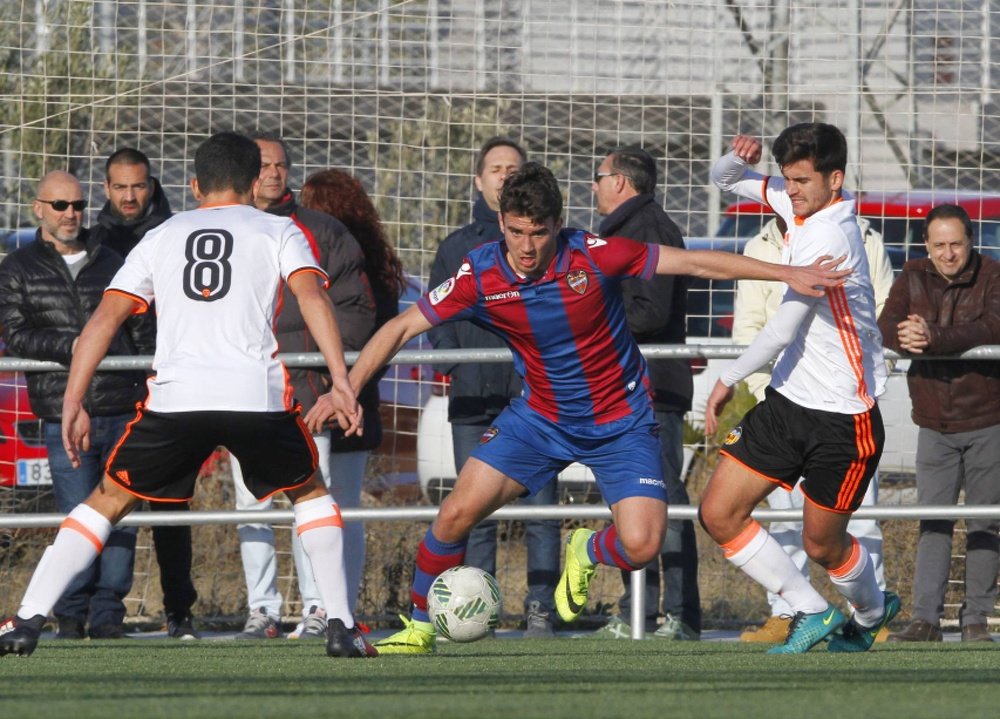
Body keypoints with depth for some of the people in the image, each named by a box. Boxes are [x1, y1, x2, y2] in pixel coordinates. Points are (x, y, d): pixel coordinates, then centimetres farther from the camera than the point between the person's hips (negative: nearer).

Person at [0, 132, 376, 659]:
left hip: (175, 395, 1)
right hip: (257, 392, -1)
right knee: (309, 493, 24)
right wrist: (340, 381, -9)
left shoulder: (162, 236, 21)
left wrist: (73, 404, 12)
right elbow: (311, 295, -3)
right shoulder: (278, 232, 15)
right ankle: (340, 627, 14)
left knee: (108, 502, 15)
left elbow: (103, 320, 13)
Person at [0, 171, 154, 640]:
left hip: (123, 412, 3)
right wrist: (71, 346, -16)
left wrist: (150, 387, 14)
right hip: (64, 415, -3)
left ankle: (108, 614, 4)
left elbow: (140, 332, 20)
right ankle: (70, 615, 4)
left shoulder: (111, 265, 17)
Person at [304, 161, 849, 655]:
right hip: (539, 417, 2)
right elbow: (402, 328, -9)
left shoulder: (593, 255, -21)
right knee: (458, 512, -14)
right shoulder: (481, 274, -16)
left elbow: (692, 263, -14)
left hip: (620, 423, -2)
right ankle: (419, 628, 8)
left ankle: (586, 553, 19)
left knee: (641, 546, -19)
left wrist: (789, 274, -15)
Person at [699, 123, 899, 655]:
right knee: (718, 514, -1)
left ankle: (869, 614, 38)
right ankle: (811, 612, 13)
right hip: (787, 401, 8)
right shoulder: (797, 204, 2)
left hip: (842, 416, -8)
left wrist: (729, 380, -8)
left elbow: (783, 331, -22)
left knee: (822, 544, 6)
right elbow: (726, 179, 18)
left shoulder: (830, 236, -23)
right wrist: (739, 158, -6)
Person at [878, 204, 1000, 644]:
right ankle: (926, 617, -2)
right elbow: (886, 326, -9)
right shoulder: (913, 278, 4)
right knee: (932, 522, -2)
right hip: (935, 425, 2)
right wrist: (905, 336, -33)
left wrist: (934, 338, -35)